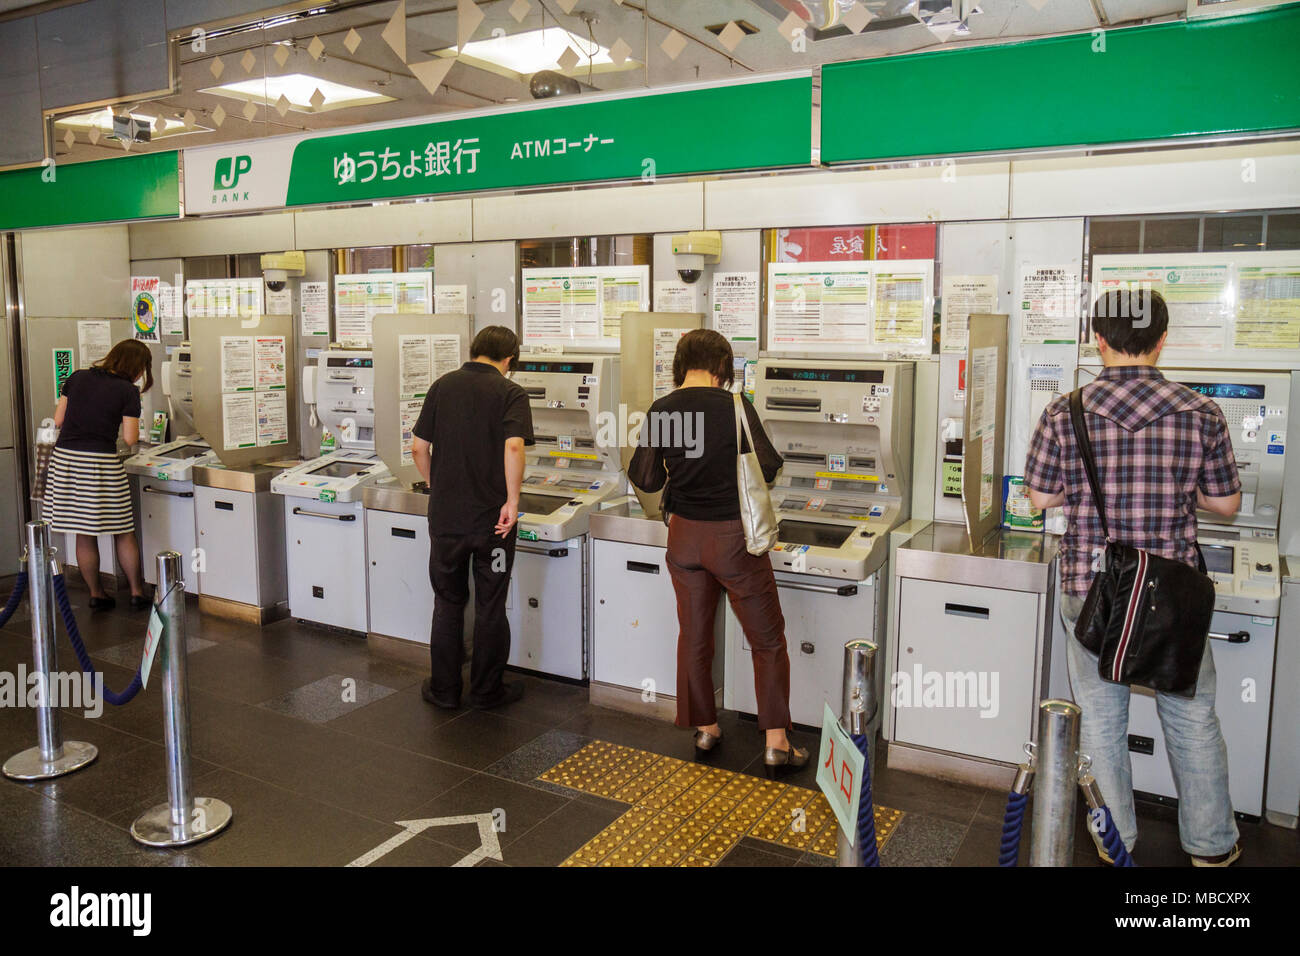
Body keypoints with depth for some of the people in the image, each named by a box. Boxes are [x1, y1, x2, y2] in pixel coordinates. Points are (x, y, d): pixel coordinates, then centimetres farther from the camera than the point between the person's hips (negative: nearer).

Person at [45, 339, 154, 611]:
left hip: (65, 457, 5)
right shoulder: (128, 391, -5)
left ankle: (96, 594, 20)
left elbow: (57, 421, 10)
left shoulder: (77, 378, 8)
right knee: (124, 532, 8)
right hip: (100, 463, -5)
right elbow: (130, 438, -7)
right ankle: (137, 593, 14)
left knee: (84, 535, 11)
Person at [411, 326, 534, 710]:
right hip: (491, 518, -3)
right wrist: (512, 500, -16)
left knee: (448, 603, 15)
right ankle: (486, 690, 21)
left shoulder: (442, 386, 5)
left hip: (445, 515, 3)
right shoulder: (510, 393, -7)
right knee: (490, 607, 10)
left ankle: (444, 689, 22)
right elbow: (513, 447, -23)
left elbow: (419, 447, 5)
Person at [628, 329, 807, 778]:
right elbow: (767, 468, -12)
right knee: (767, 640, 8)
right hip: (732, 535, -4)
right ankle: (776, 743, 9)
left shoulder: (659, 412, -3)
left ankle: (704, 729, 29)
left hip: (684, 534, 4)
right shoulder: (733, 406, -14)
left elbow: (645, 479, -1)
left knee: (694, 635, 18)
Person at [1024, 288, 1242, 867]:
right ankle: (1211, 845, 33)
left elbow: (1041, 498, -3)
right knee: (1193, 719, 18)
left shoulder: (1064, 415, -10)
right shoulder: (1200, 414, -8)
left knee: (1101, 720, 15)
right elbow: (1226, 504, 0)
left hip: (1091, 587, 0)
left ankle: (1115, 841, 29)